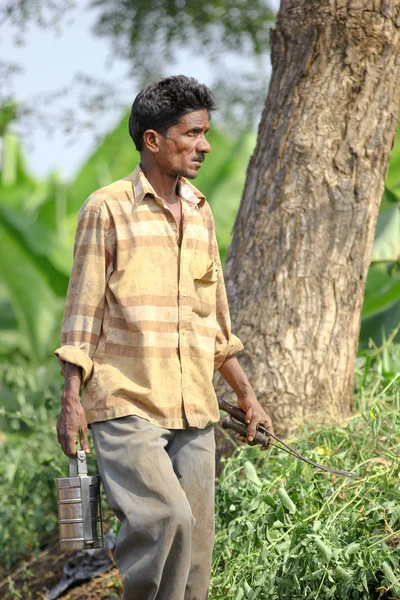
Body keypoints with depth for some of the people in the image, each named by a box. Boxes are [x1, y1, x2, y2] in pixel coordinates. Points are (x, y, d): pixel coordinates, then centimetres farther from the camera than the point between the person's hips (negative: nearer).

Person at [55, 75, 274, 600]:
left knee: (195, 543, 2)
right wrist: (71, 400, -8)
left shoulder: (201, 213, 15)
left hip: (193, 413, 6)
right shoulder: (107, 209, -3)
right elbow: (82, 315, -2)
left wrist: (246, 396, 22)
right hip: (126, 405, -6)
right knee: (166, 518, -23)